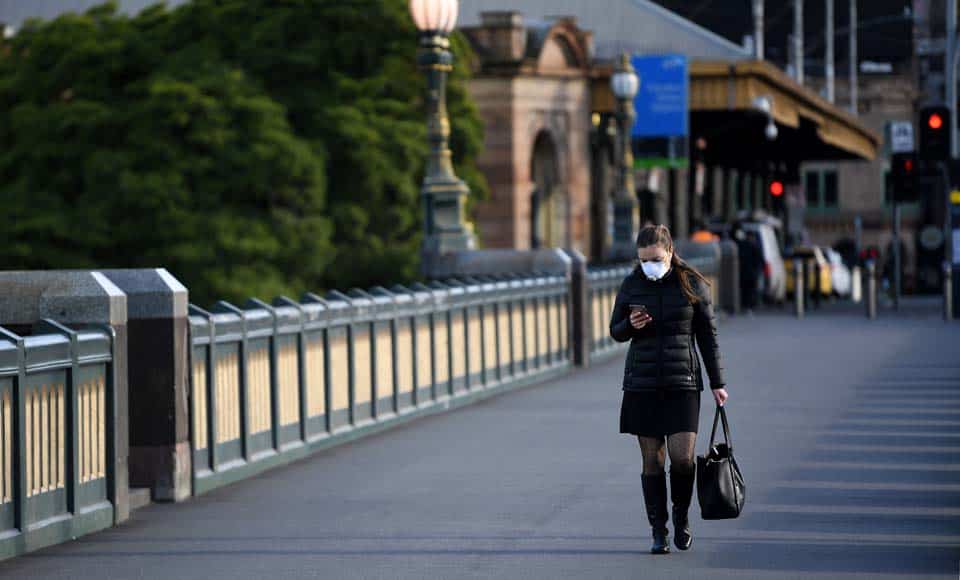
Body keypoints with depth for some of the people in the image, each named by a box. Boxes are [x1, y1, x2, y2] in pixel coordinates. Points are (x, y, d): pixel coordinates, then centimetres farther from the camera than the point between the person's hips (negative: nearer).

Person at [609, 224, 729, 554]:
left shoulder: (692, 285, -1)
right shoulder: (631, 286, 4)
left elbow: (708, 337, 4)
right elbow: (616, 332, 12)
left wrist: (717, 383, 2)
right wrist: (630, 326, -12)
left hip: (683, 384, -2)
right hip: (642, 385, 2)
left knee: (682, 457, -11)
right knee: (652, 461, 1)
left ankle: (681, 515, 16)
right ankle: (659, 533, 8)